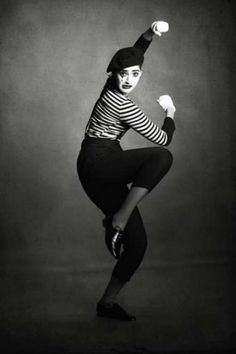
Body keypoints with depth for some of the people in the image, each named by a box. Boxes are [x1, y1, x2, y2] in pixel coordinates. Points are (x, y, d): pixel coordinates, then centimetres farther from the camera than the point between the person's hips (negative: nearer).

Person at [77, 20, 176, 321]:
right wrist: (170, 112, 11)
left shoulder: (113, 89, 12)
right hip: (98, 162, -9)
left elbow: (135, 52, 28)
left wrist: (150, 33, 12)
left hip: (102, 172, 9)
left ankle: (108, 303, 10)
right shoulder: (123, 104, -14)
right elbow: (163, 139, -7)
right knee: (161, 157, -33)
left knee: (137, 243, 2)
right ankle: (118, 220, -27)